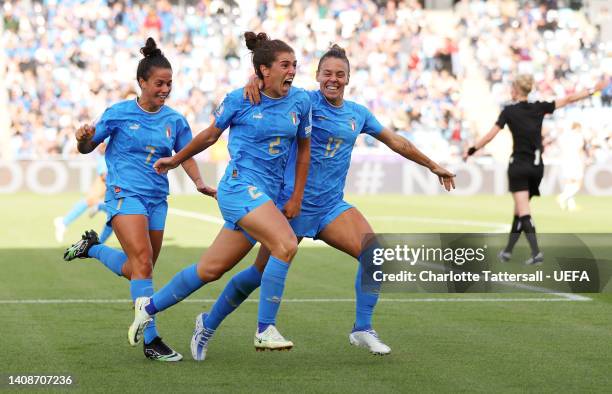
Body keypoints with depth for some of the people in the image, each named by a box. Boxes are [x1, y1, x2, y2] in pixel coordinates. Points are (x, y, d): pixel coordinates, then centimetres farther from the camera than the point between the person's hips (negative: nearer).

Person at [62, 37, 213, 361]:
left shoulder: (175, 120, 5)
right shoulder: (119, 113, -4)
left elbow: (186, 157, 17)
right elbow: (87, 148, 3)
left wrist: (199, 182, -1)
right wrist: (84, 138, -20)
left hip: (157, 199, 5)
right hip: (125, 194, -5)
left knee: (136, 271, 10)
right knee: (143, 261, -20)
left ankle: (92, 248, 37)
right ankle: (150, 340, -19)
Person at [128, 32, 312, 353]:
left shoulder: (300, 101, 5)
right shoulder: (239, 100, -5)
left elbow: (303, 149, 16)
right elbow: (210, 135, 11)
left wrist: (296, 198, 11)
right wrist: (175, 161, 23)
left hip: (267, 196, 5)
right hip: (240, 185, -5)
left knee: (210, 269, 9)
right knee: (286, 244, -26)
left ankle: (149, 306, 29)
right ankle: (265, 331, -19)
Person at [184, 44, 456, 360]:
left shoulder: (358, 114, 11)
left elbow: (395, 141, 23)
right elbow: (272, 81, -11)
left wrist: (433, 166, 30)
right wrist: (256, 79, -35)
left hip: (332, 205, 5)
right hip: (293, 202, -5)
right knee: (263, 271, -4)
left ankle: (362, 329, -6)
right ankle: (208, 324, 16)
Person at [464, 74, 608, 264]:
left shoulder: (509, 111, -7)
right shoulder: (539, 108, 3)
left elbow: (490, 136, -9)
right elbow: (568, 99, 9)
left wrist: (471, 150, 2)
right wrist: (593, 90, 18)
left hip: (519, 166, -5)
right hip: (537, 166, 5)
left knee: (523, 212, -9)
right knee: (520, 210, 15)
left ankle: (536, 252, -22)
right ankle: (508, 250, 22)